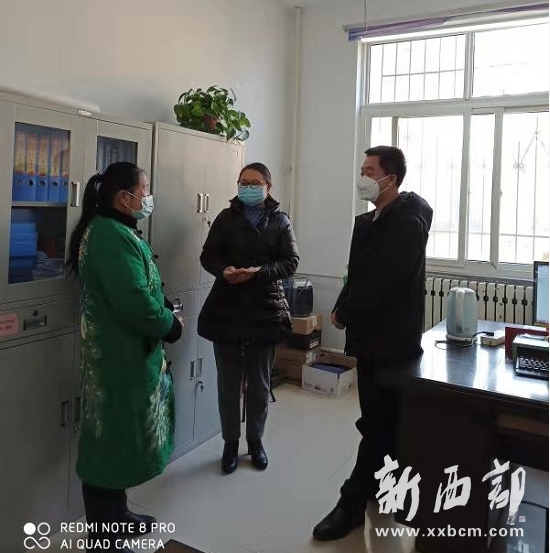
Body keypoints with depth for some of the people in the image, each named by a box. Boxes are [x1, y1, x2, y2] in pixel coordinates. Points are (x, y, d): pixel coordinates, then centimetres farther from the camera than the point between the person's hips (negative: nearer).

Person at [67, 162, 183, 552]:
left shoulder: (114, 231, 12)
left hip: (126, 351, 11)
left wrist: (165, 309, 1)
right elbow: (136, 305, -29)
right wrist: (171, 325, -11)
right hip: (119, 356, -11)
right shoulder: (112, 237, -22)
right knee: (111, 442, 2)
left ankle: (115, 513, 39)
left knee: (120, 438, 21)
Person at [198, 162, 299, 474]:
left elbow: (291, 262, -4)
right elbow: (208, 255, 3)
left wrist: (258, 272, -20)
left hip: (266, 310, 0)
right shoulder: (226, 218, 7)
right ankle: (231, 442, 24)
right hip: (226, 309, 1)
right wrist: (224, 270, -19)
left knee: (260, 383, 12)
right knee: (229, 381, 8)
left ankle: (256, 439, 30)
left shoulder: (280, 221, 4)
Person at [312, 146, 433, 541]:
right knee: (383, 421, 18)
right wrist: (344, 310, -2)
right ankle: (381, 487, 32)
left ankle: (353, 503, 12)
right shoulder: (368, 221, 12)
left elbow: (382, 282, -22)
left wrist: (343, 314, -10)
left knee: (377, 424, 2)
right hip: (370, 336, 8)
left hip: (391, 340, -8)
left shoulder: (407, 222, -16)